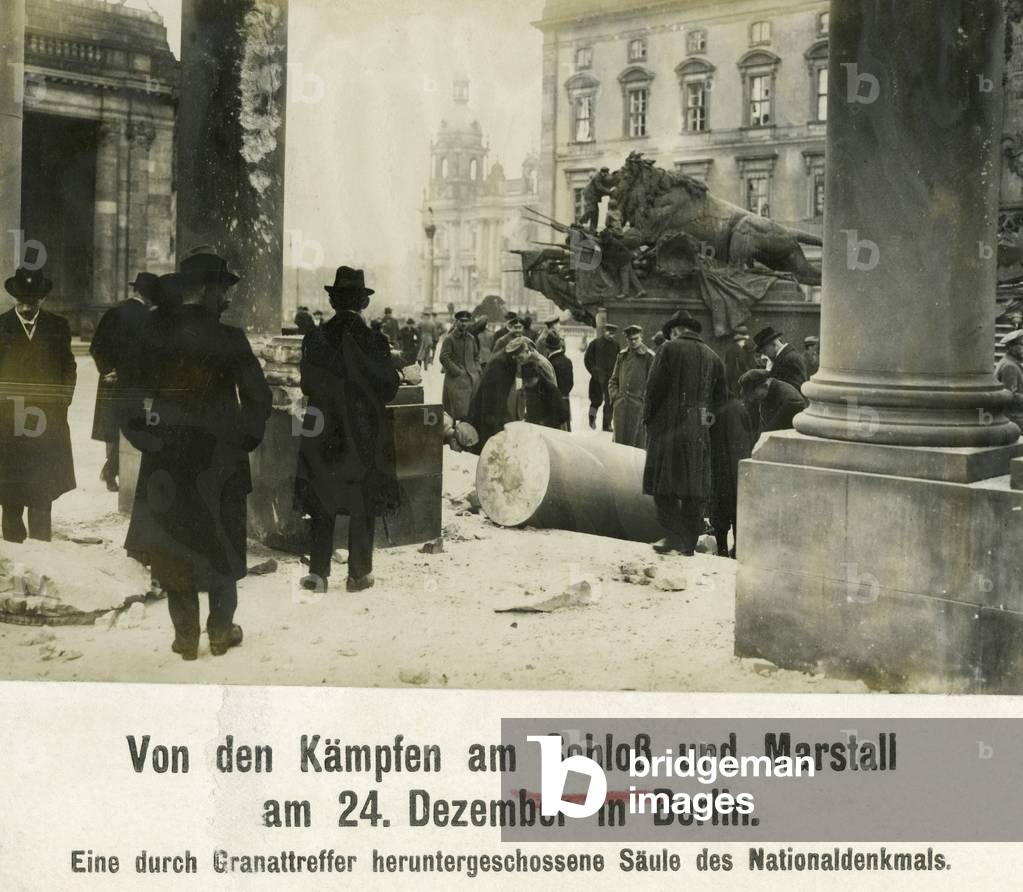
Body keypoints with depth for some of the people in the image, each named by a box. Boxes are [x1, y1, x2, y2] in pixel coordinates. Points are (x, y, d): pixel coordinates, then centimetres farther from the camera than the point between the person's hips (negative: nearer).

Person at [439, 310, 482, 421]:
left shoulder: (471, 338, 14)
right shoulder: (449, 339, -5)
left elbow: (476, 355, 25)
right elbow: (444, 358, -11)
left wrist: (477, 369, 8)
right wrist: (457, 371, -14)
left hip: (472, 377, 6)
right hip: (457, 379, -6)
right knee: (459, 409, -9)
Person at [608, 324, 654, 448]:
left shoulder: (649, 356, -2)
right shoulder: (622, 356, 14)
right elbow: (613, 380, 20)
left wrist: (644, 399, -10)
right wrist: (615, 396, 6)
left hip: (639, 406, -5)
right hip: (620, 406, 5)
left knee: (638, 443, -5)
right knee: (619, 441, 5)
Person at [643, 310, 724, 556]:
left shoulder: (669, 349, -5)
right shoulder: (712, 357, 11)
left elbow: (654, 387, -8)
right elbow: (719, 396, 13)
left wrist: (648, 417, 3)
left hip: (669, 425, -5)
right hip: (699, 431, 5)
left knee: (664, 483, 1)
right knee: (694, 489, 9)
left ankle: (676, 535, -7)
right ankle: (689, 543, 14)